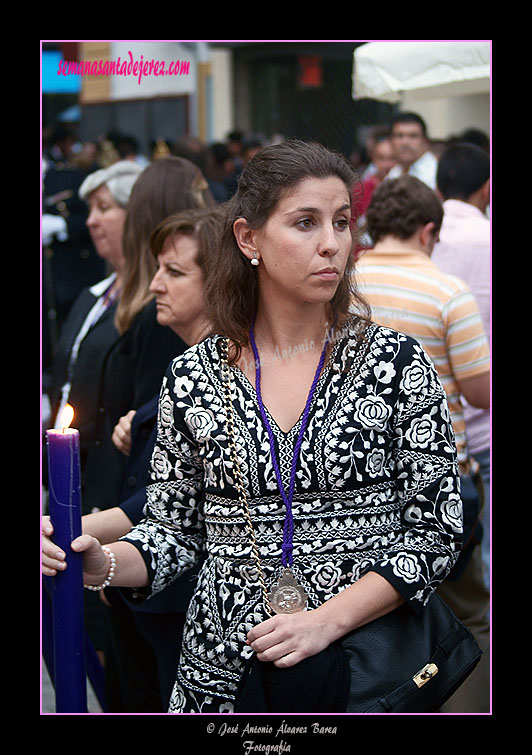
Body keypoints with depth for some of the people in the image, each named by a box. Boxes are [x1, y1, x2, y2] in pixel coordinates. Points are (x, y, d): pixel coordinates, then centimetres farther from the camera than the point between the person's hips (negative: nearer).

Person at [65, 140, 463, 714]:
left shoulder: (397, 362, -6)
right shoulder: (192, 376, -1)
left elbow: (435, 531, -6)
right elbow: (175, 529, 6)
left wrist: (328, 620, -17)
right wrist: (102, 565, -14)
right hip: (225, 665, 1)